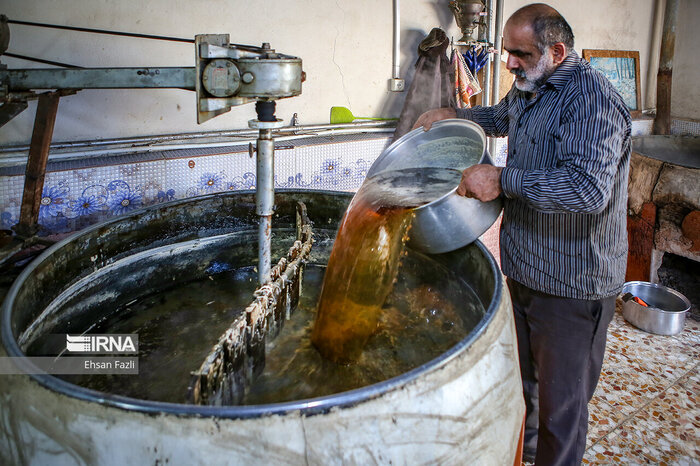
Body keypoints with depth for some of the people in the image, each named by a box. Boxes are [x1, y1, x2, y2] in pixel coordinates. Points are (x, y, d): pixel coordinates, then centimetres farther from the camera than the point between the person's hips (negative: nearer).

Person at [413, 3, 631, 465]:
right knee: (520, 374, 27)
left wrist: (503, 179, -30)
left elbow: (589, 188, -35)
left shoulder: (591, 98, -22)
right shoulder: (529, 89, 9)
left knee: (560, 403, 7)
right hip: (525, 268, 9)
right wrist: (453, 115, 19)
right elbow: (502, 116, 33)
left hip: (572, 283, -9)